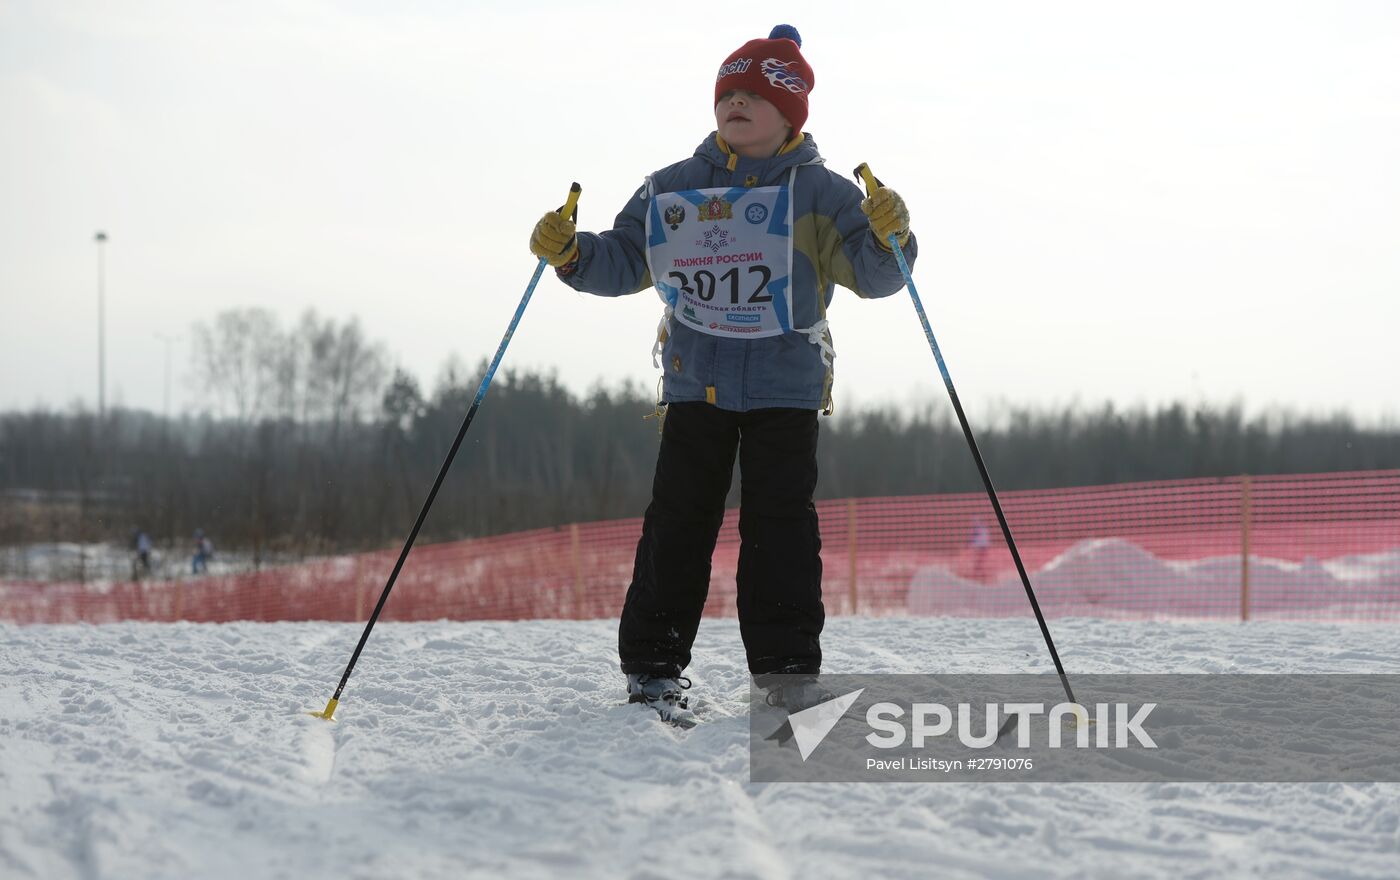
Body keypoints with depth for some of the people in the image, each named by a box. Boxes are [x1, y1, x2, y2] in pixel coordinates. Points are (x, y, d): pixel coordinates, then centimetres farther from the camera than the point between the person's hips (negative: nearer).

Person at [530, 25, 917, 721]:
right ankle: (652, 668, 7)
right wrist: (571, 253, -8)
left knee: (779, 526, -4)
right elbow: (622, 261, 11)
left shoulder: (819, 192, 0)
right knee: (676, 522, 1)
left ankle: (787, 673, 1)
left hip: (786, 385, -2)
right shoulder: (672, 189, 8)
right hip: (695, 383, 2)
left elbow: (871, 275, -8)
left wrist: (888, 238, -30)